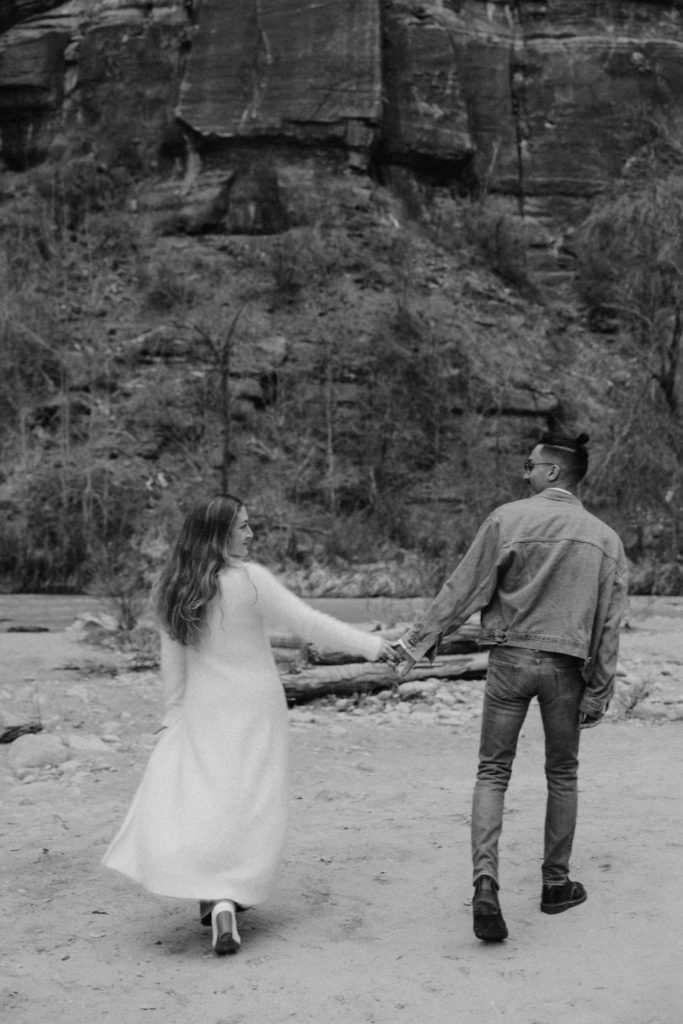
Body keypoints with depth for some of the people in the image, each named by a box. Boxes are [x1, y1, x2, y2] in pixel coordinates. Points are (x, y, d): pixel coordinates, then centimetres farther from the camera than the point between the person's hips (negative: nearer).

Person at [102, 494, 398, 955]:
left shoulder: (175, 589, 1)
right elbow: (308, 623, -15)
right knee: (251, 805, 5)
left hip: (202, 711, 4)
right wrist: (370, 645, -8)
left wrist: (175, 712, 16)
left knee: (199, 793, 9)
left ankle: (217, 896, -2)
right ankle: (228, 896, -3)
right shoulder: (250, 579, -15)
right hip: (255, 709, -4)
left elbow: (173, 659, 7)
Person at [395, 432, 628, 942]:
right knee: (562, 774, 18)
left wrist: (415, 642, 2)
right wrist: (599, 692, 9)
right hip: (566, 665, 2)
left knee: (492, 772, 5)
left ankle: (485, 881, -12)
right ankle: (556, 884, 27)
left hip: (511, 656, -2)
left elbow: (463, 590, -5)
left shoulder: (508, 518, -5)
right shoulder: (606, 538, 5)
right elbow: (609, 624, 4)